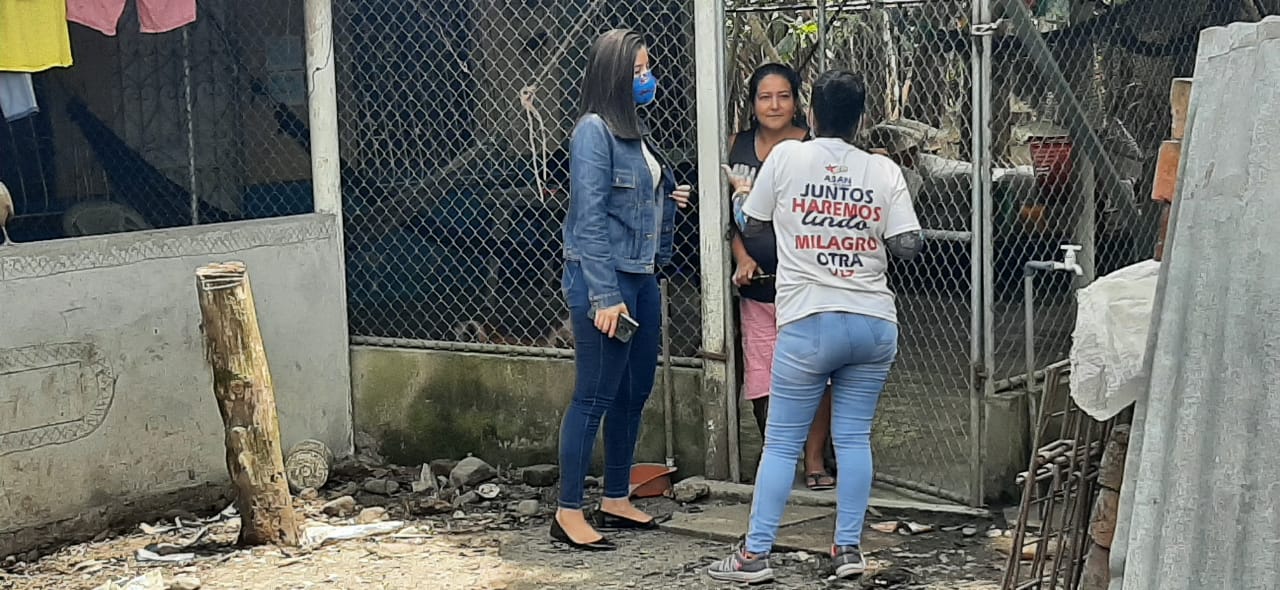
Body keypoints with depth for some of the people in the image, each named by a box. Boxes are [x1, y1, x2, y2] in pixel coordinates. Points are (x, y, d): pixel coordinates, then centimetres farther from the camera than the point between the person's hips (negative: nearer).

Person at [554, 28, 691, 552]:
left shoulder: (636, 131, 14)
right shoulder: (594, 131, -12)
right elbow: (589, 218, -18)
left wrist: (668, 199, 6)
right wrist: (605, 297, -21)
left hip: (641, 277, 9)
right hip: (603, 279, -9)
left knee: (634, 392, 13)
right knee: (594, 397, -6)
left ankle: (617, 500, 25)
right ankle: (568, 513, 1)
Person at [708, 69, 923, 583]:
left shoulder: (786, 157, -3)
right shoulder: (884, 171, 1)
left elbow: (751, 226, 8)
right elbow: (908, 246, -3)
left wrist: (742, 191, 28)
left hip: (809, 324, -2)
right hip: (874, 323, 2)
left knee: (782, 441, 3)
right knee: (854, 437, 10)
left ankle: (755, 554, 4)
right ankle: (848, 549, 12)